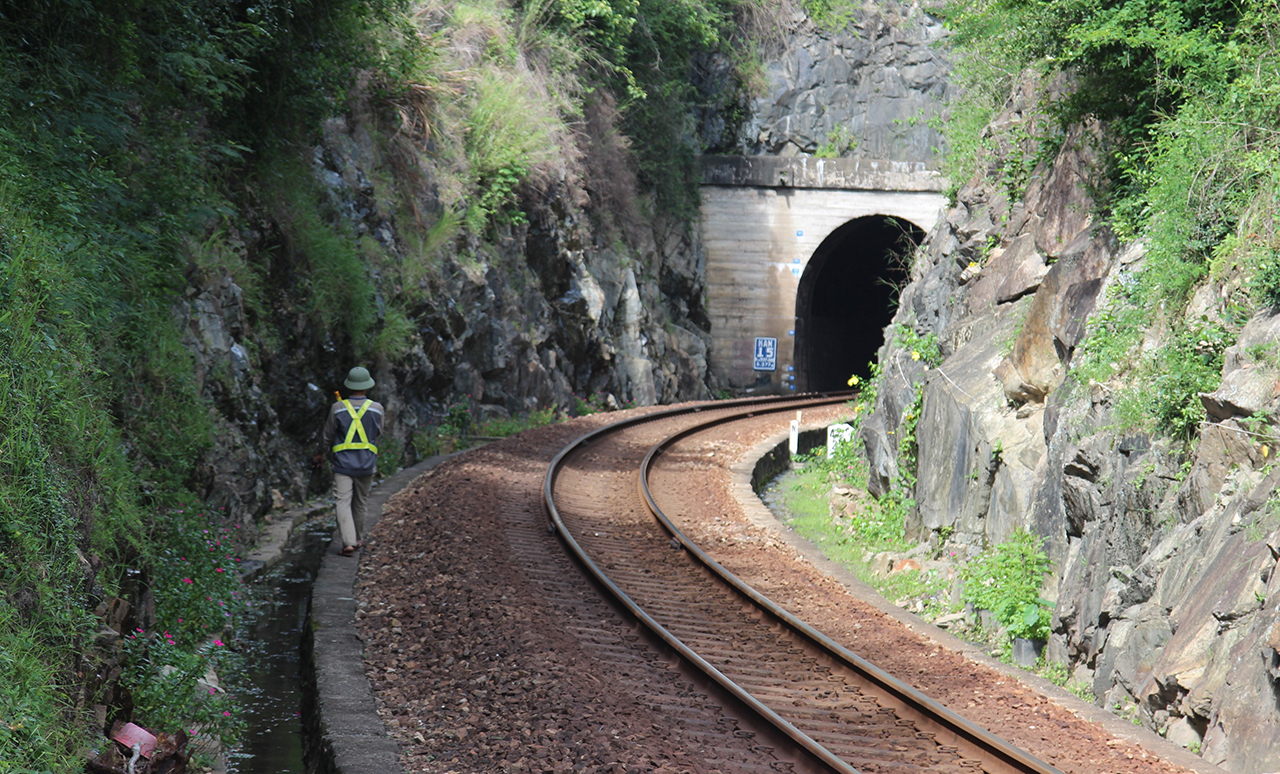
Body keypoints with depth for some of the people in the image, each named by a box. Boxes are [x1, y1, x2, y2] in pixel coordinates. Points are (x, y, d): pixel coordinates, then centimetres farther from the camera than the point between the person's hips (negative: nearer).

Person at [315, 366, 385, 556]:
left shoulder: (337, 408, -6)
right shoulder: (377, 409, -4)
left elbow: (327, 435, 4)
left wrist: (321, 453, 21)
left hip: (343, 463, -2)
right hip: (366, 465, 2)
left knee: (343, 502, -5)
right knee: (360, 503, 16)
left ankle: (349, 542, -18)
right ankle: (357, 538, 29)